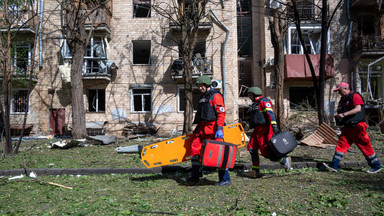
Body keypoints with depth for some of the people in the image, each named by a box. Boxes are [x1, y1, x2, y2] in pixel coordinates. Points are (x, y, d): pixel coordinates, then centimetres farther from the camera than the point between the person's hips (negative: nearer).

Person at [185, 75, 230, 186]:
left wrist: (219, 129, -23)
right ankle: (195, 176, 22)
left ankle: (225, 179, -1)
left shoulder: (216, 96, -8)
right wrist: (198, 127, 24)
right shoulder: (203, 97, 20)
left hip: (212, 127, -9)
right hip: (202, 129, 9)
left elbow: (221, 113, -16)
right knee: (195, 149, 9)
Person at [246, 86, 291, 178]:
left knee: (265, 151, -13)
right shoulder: (255, 104, 25)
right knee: (252, 148, 2)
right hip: (257, 130, 10)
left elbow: (270, 114, -18)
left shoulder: (264, 101, -5)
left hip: (264, 129, -10)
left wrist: (274, 126, -29)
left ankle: (285, 161, 2)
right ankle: (255, 171, 5)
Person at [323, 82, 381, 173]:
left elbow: (358, 109, -24)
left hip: (357, 127, -8)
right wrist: (338, 116, 5)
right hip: (347, 127, 8)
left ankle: (376, 166, 15)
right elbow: (341, 112, 26)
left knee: (365, 146, 0)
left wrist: (344, 114, -29)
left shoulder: (355, 96, -10)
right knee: (341, 144, -1)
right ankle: (334, 165, -2)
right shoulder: (343, 99, 17)